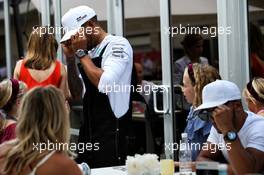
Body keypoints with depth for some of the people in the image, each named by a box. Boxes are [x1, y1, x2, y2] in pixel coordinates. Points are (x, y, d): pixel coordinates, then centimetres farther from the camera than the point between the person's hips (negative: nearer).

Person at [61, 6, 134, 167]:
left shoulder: (118, 44, -9)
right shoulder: (89, 52, 14)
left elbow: (105, 84, -24)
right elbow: (77, 94, 14)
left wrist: (81, 53, -13)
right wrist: (70, 58, 4)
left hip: (112, 134, -8)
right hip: (88, 133, 8)